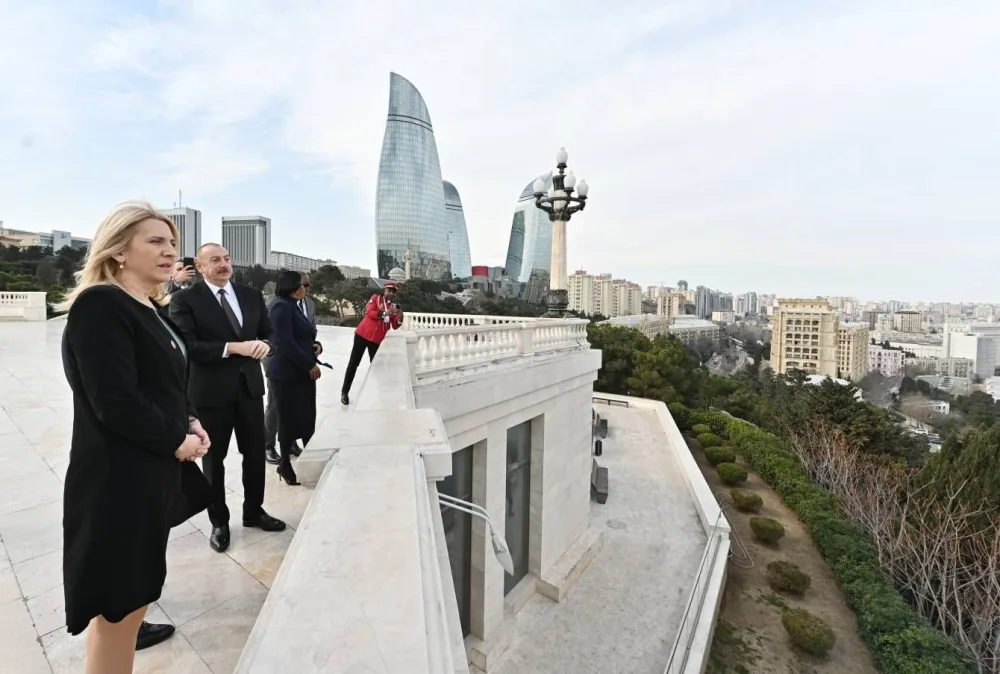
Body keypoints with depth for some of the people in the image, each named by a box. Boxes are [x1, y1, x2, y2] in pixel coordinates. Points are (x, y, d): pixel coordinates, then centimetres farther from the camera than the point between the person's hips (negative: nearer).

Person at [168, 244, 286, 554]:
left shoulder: (252, 295, 6)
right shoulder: (184, 299, -7)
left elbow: (269, 333, 7)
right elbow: (188, 347, -17)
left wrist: (264, 344, -15)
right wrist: (233, 347, -24)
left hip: (250, 386, 4)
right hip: (211, 391, -4)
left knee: (255, 454, 15)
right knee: (213, 459, 14)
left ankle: (253, 511, 36)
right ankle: (219, 522, 33)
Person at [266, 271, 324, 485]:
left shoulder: (296, 306, 14)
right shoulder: (281, 307, -14)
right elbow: (285, 343, -21)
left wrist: (316, 345, 3)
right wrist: (310, 365, -18)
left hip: (303, 372, 8)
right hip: (287, 373, -8)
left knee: (307, 418, 10)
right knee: (289, 419, 3)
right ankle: (285, 464, 18)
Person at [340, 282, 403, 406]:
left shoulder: (394, 306, 6)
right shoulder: (375, 298, -2)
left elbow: (395, 326, 1)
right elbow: (370, 312, -17)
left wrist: (400, 317, -18)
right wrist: (385, 313, -29)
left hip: (377, 340, 3)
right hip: (363, 334, -3)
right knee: (354, 363, 2)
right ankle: (345, 392, 9)